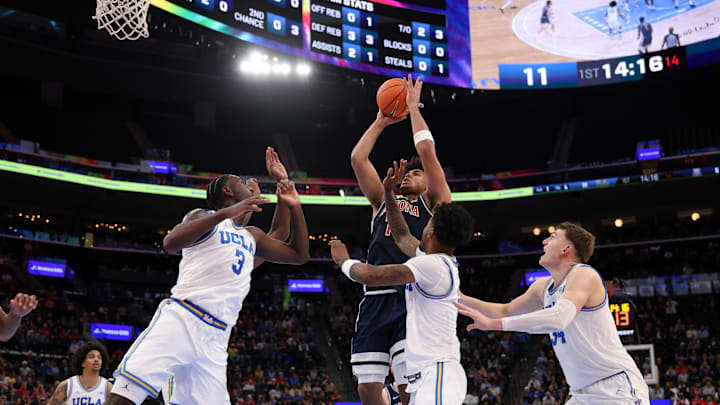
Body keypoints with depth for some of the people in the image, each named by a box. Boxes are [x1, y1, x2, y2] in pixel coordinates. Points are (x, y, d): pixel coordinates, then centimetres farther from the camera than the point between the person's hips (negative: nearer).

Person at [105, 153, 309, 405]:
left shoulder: (252, 236, 28)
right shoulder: (204, 217, 8)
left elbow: (299, 255, 30)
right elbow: (170, 242, -12)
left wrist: (294, 207, 20)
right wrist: (225, 213, -19)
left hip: (215, 338, 6)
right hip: (180, 319, -6)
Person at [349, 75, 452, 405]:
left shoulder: (434, 203, 12)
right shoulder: (384, 203, 25)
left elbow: (426, 150, 3)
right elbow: (358, 158, 19)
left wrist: (413, 107, 13)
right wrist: (382, 121, 24)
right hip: (375, 300, 5)